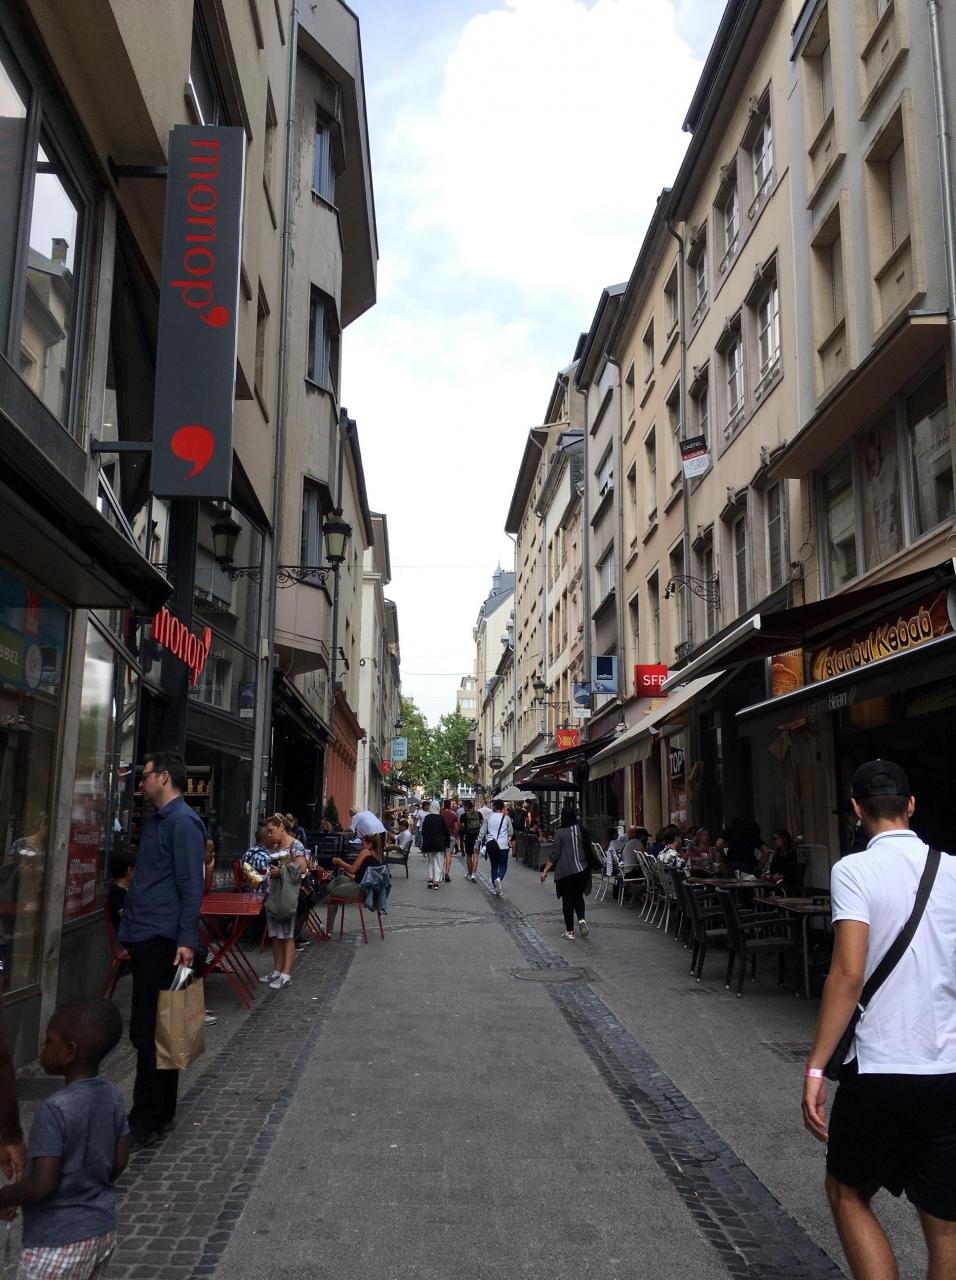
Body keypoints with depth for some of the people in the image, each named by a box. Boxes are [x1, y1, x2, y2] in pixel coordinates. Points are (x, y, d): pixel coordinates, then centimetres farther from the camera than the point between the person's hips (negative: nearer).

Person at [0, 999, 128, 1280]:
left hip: (58, 1240, -6)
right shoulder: (113, 1097, -5)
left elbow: (42, 1185, -24)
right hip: (103, 1229, 6)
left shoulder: (54, 1110, -25)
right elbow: (120, 1162, 4)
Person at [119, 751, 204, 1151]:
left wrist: (187, 940, -22)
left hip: (162, 940, -10)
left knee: (150, 1033, -3)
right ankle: (161, 1113, 26)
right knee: (154, 1031, 16)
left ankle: (146, 1123, 6)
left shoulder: (183, 822, -13)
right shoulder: (153, 819, 16)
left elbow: (191, 886, -18)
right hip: (144, 937, 10)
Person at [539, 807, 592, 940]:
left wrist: (545, 871, -4)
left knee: (567, 900, 5)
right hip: (581, 870, 3)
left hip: (565, 871, -3)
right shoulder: (581, 830, 1)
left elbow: (556, 854, -10)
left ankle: (570, 931, 7)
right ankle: (581, 919, -6)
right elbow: (587, 848, 6)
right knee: (579, 896, 18)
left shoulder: (560, 832, -8)